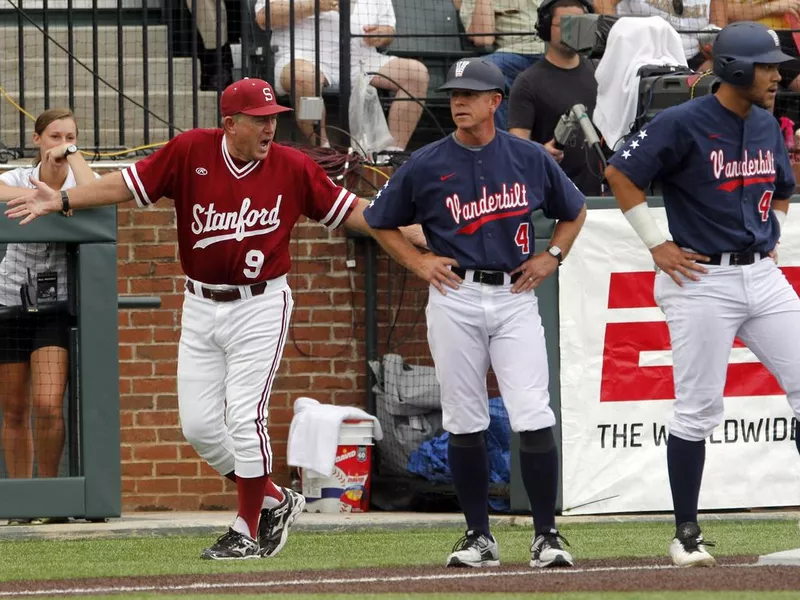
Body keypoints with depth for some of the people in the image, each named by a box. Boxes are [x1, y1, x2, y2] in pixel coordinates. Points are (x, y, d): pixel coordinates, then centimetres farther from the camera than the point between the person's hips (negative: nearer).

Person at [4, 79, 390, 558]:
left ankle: (249, 531, 4)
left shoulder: (293, 168, -7)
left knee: (245, 419, -9)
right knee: (199, 424, 2)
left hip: (259, 307, -3)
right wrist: (63, 201, -8)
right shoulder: (191, 152, -6)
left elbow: (346, 209, 0)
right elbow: (128, 184, -2)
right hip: (201, 307, 3)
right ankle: (274, 501, 21)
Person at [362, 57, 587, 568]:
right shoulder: (426, 166, 3)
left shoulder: (530, 158, 5)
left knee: (534, 419, -9)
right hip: (455, 300, 1)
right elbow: (380, 223, 14)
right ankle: (479, 536, 12)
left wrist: (552, 257, 6)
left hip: (516, 297, -1)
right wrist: (418, 262, 1)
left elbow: (575, 211, 20)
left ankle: (547, 535, -3)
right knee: (465, 423, 3)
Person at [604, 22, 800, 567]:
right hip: (703, 282, -6)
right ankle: (687, 535, 7)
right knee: (698, 409, -3)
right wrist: (657, 244, -8)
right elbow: (622, 174, -9)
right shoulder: (683, 124, -11)